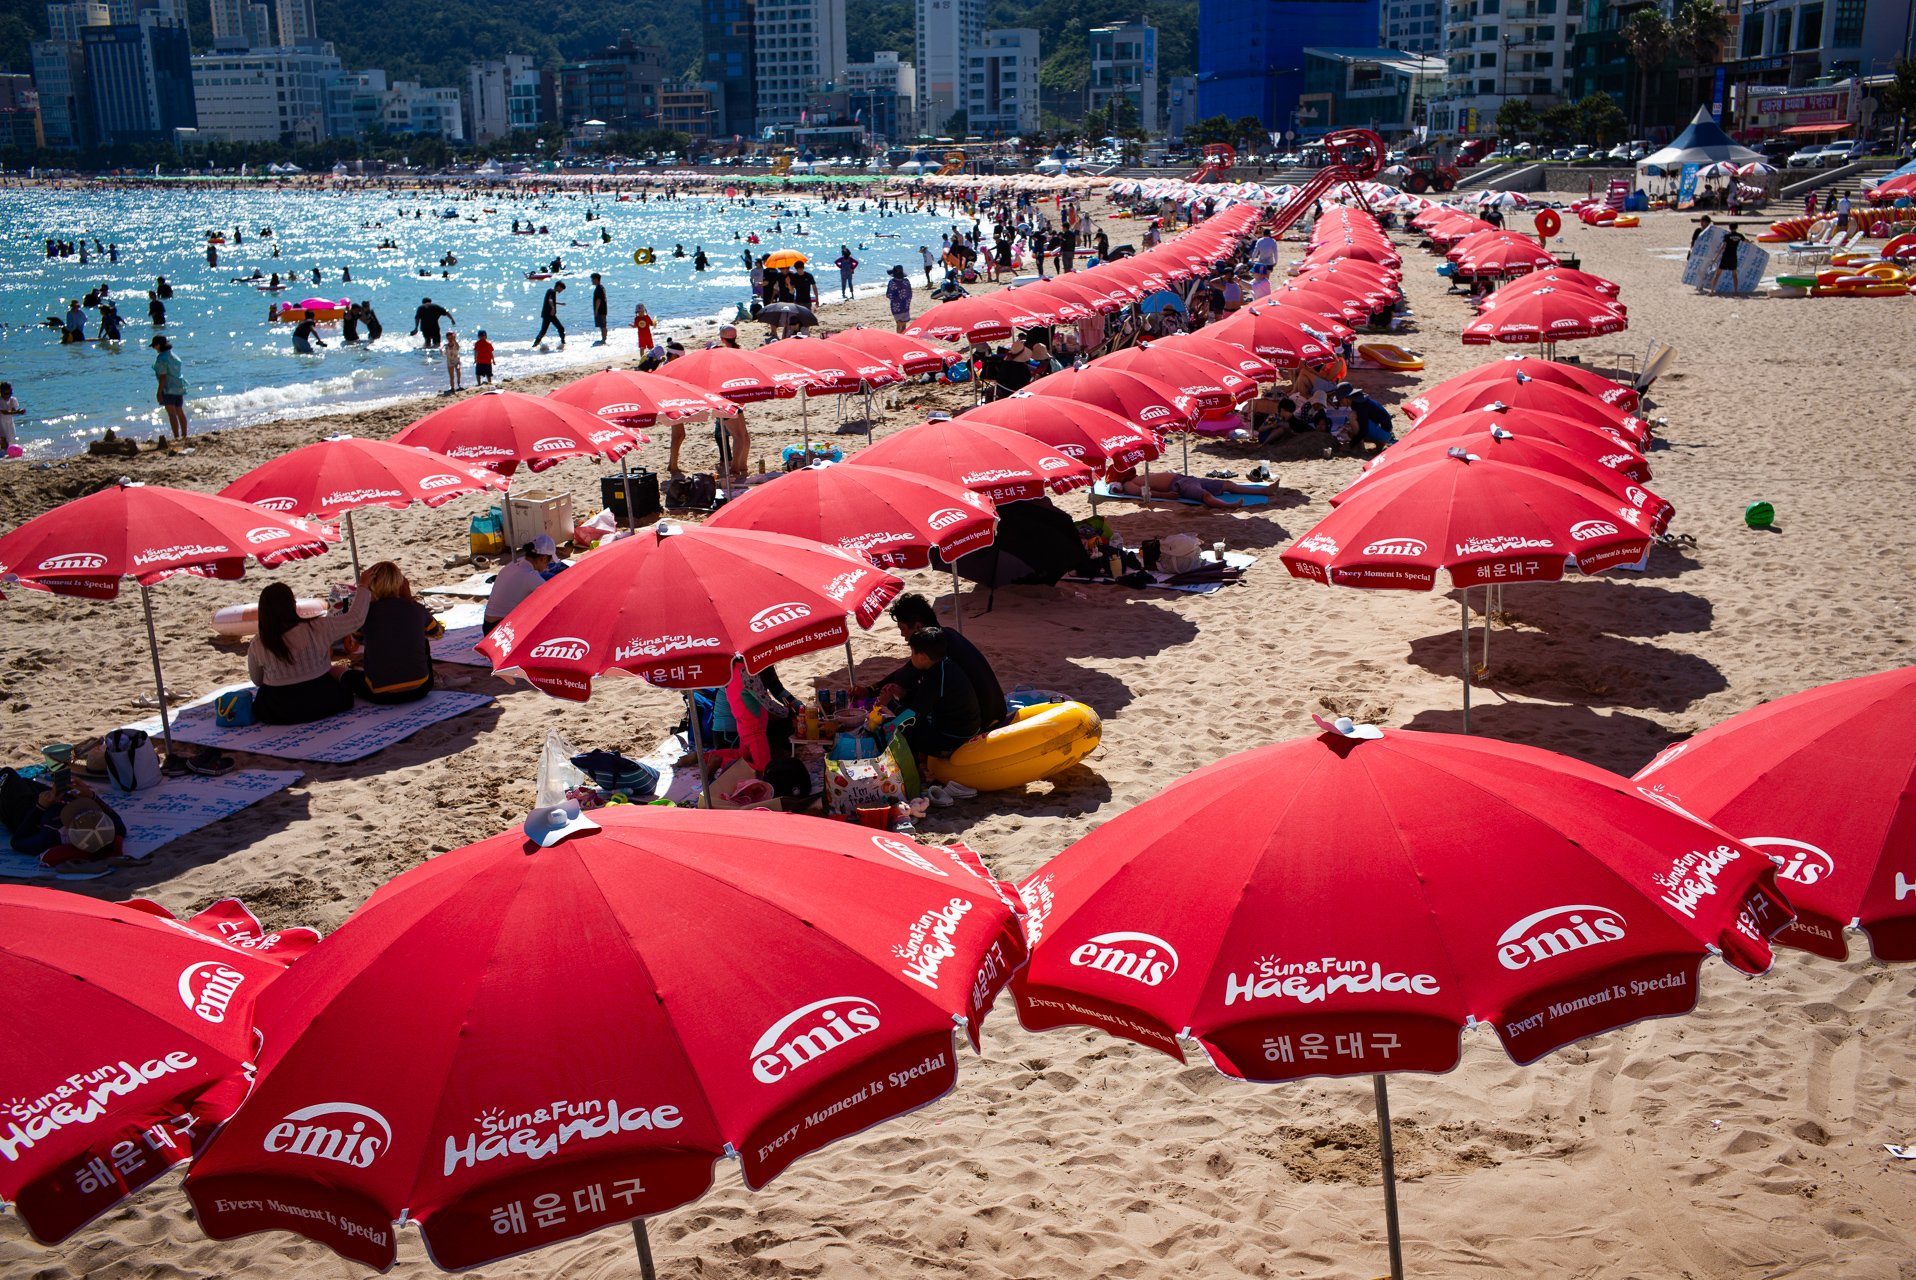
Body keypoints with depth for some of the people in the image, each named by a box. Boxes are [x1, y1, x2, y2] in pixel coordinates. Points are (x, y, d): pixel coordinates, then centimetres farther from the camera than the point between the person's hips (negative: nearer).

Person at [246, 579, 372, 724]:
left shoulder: (257, 646, -13)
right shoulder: (316, 629, -20)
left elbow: (257, 681, 4)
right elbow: (355, 618, -11)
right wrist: (363, 587, 2)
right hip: (320, 703, -1)